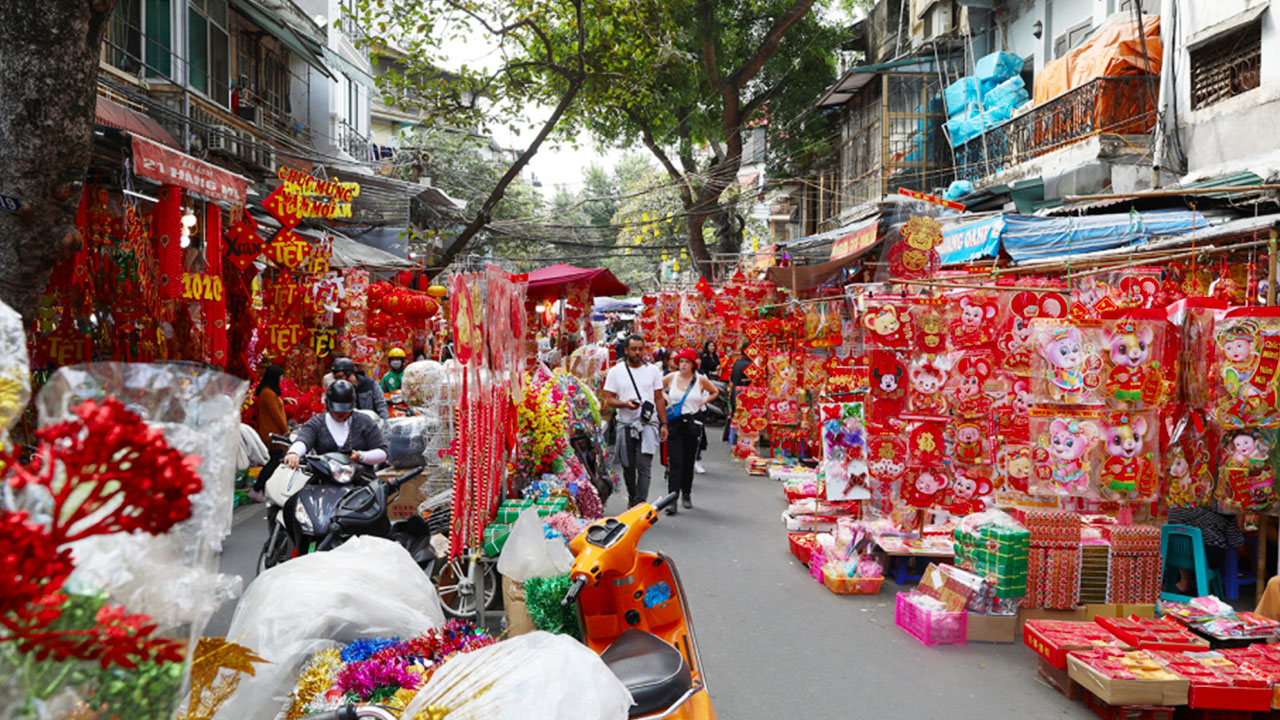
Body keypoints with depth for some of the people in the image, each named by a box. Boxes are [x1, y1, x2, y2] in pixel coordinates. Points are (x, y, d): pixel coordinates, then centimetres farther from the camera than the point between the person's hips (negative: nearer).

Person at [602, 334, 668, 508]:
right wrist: (625, 404, -18)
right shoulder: (615, 371, 4)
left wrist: (664, 424, 5)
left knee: (644, 466, -12)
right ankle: (632, 499, 30)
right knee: (628, 467, 11)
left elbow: (659, 399, 10)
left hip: (648, 423, -1)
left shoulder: (652, 371, 7)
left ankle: (641, 504, -14)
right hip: (625, 424, 1)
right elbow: (609, 399, 1)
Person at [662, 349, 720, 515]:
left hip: (692, 423, 1)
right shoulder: (671, 377, 2)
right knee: (676, 462, -9)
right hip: (674, 423, -1)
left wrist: (703, 402, 6)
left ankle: (686, 494, 28)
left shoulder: (701, 380, 1)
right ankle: (672, 500, -11)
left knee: (689, 461, 10)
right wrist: (666, 399, 4)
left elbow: (715, 392, 18)